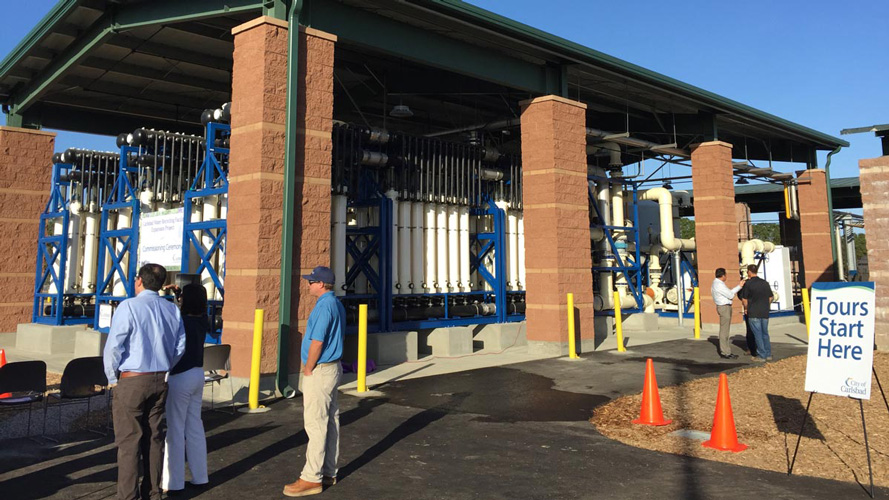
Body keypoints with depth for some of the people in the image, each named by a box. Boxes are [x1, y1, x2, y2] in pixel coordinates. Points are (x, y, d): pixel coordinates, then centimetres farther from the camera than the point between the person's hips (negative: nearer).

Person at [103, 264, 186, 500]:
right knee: (154, 437, 13)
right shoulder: (172, 309, 4)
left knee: (129, 441, 2)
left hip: (132, 381, -5)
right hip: (160, 380, 6)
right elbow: (180, 347, 8)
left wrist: (112, 377, 1)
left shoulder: (129, 306, -12)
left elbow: (113, 347, -13)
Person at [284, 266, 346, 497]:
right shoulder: (337, 304, 13)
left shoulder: (324, 306, -18)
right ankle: (328, 473, 21)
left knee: (316, 424, -5)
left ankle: (312, 478, 0)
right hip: (333, 367, 10)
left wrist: (308, 369, -10)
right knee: (331, 421, 12)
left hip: (320, 371, -10)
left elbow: (317, 342, -22)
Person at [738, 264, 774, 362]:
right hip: (765, 313, 5)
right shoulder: (765, 283, 8)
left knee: (758, 334, -1)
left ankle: (761, 356, 0)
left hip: (754, 313, -5)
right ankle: (768, 354, 18)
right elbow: (770, 298, 13)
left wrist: (746, 309, 9)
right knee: (765, 333, 14)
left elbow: (744, 299, -6)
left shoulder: (748, 283, -9)